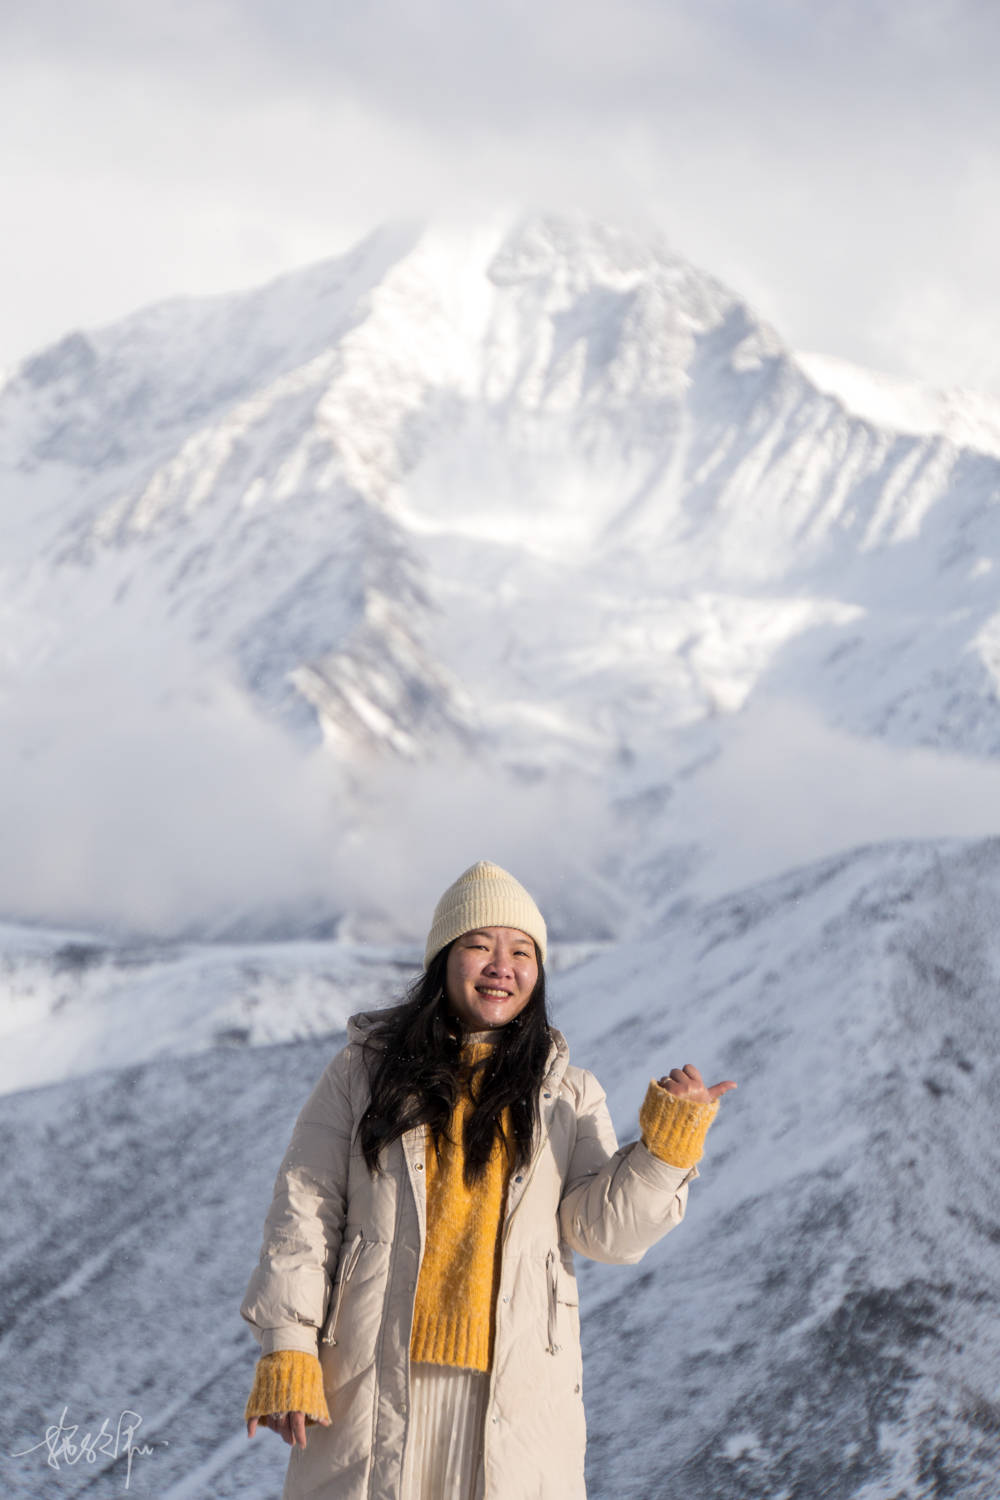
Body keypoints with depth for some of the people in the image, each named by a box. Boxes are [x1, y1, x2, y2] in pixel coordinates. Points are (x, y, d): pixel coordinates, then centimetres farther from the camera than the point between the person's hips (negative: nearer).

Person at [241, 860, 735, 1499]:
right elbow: (306, 1206, 4)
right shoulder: (366, 1071, 6)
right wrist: (286, 1352, -4)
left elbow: (606, 1228, 1)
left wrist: (669, 1136, -13)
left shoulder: (567, 1094, 10)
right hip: (373, 1380, 0)